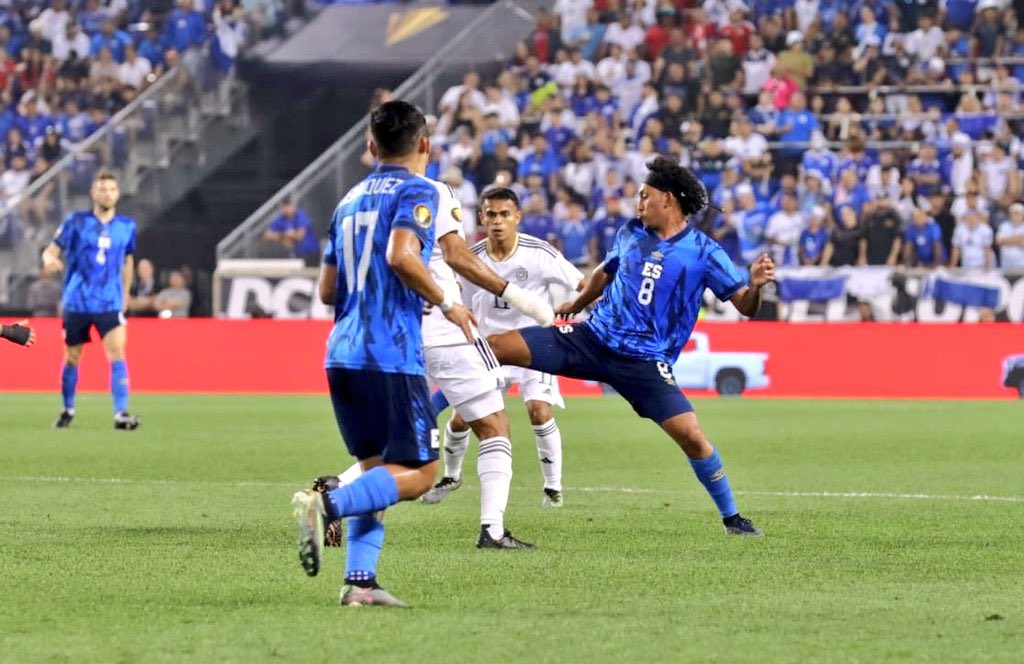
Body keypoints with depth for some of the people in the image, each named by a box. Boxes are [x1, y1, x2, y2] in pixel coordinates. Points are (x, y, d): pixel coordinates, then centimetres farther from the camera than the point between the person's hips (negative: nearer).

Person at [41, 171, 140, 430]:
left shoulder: (126, 226, 5)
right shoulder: (77, 222, -3)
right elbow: (51, 250, -4)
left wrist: (125, 294, 19)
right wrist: (50, 260, -28)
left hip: (110, 303, 0)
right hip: (77, 302, 0)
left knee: (117, 353, -16)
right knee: (72, 357, 9)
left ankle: (121, 414, -20)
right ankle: (68, 410, 29)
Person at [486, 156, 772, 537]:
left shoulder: (703, 252, -5)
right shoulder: (631, 234, 9)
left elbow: (744, 306, -7)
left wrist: (756, 285, -29)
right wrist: (577, 304, 44)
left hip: (645, 361, -4)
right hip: (593, 338, 4)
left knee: (691, 436, -16)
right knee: (495, 348, -9)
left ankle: (731, 518, 4)